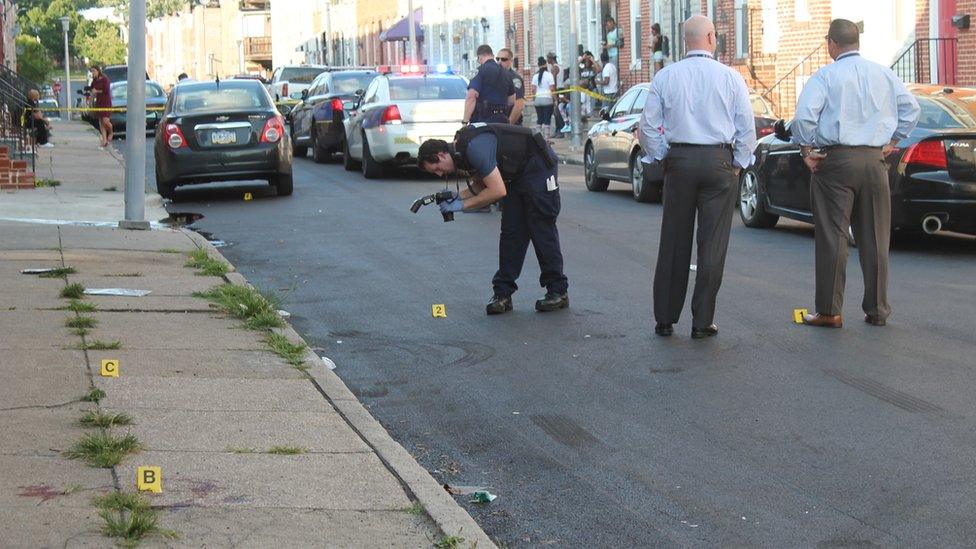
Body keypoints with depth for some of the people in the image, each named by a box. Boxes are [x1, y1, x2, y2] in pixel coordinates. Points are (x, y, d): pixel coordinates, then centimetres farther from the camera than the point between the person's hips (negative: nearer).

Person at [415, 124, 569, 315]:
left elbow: (497, 190, -29)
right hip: (519, 174, 10)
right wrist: (457, 196, -3)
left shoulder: (474, 148, -29)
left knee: (541, 231, -6)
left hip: (540, 167, -10)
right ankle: (503, 293, 2)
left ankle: (558, 292, 3)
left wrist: (462, 205, -21)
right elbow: (481, 185, 15)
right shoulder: (460, 149, 3)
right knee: (511, 232, 3)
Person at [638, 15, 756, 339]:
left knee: (673, 243, 9)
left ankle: (665, 319, 13)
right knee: (712, 245, 2)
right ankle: (702, 322, 3)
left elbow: (648, 128, 3)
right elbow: (747, 129, 1)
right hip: (719, 161, -2)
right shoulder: (730, 78, -1)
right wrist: (738, 164, 12)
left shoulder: (665, 77, 2)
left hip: (678, 160, 2)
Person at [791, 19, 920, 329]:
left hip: (836, 161, -4)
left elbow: (805, 115, -17)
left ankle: (829, 312, 0)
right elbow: (911, 109, 9)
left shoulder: (825, 76, -5)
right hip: (874, 160, 4)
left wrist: (806, 150, -5)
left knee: (832, 237, -1)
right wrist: (891, 142, 15)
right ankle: (877, 311, 13)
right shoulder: (883, 74, 8)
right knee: (875, 239, 9)